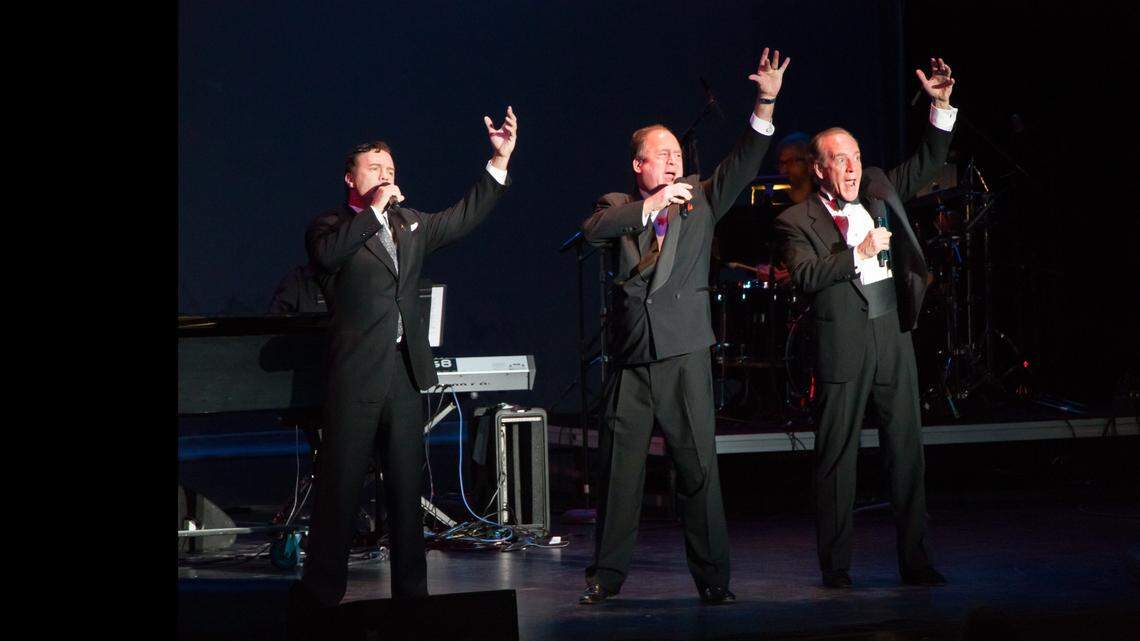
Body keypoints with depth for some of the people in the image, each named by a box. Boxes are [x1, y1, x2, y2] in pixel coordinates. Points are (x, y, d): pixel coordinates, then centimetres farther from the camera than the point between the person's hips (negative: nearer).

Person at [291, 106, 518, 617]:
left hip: (405, 370, 5)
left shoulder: (409, 224, 19)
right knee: (339, 484, -4)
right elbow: (327, 254, -20)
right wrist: (374, 211, -19)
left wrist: (500, 161, 13)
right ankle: (320, 592, 3)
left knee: (407, 487, 8)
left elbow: (465, 217, 20)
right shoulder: (330, 227, 2)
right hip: (355, 374, -5)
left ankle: (411, 590, 14)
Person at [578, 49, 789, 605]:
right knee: (619, 466, 6)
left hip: (684, 351, -1)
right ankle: (607, 573, 16)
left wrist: (766, 104, -15)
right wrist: (650, 205, -16)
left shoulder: (700, 199, 10)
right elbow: (591, 230, -10)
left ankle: (712, 578, 2)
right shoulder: (618, 206, 11)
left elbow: (742, 165, -3)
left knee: (699, 466, -3)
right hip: (630, 354, 1)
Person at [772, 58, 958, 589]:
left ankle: (915, 561, 11)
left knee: (906, 450, 5)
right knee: (837, 456, 1)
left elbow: (927, 165, 19)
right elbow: (806, 276, -15)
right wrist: (858, 252, -15)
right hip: (843, 342, -5)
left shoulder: (879, 191, 14)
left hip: (893, 334, 5)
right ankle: (835, 568, 8)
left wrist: (942, 107, 7)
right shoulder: (797, 221, -2)